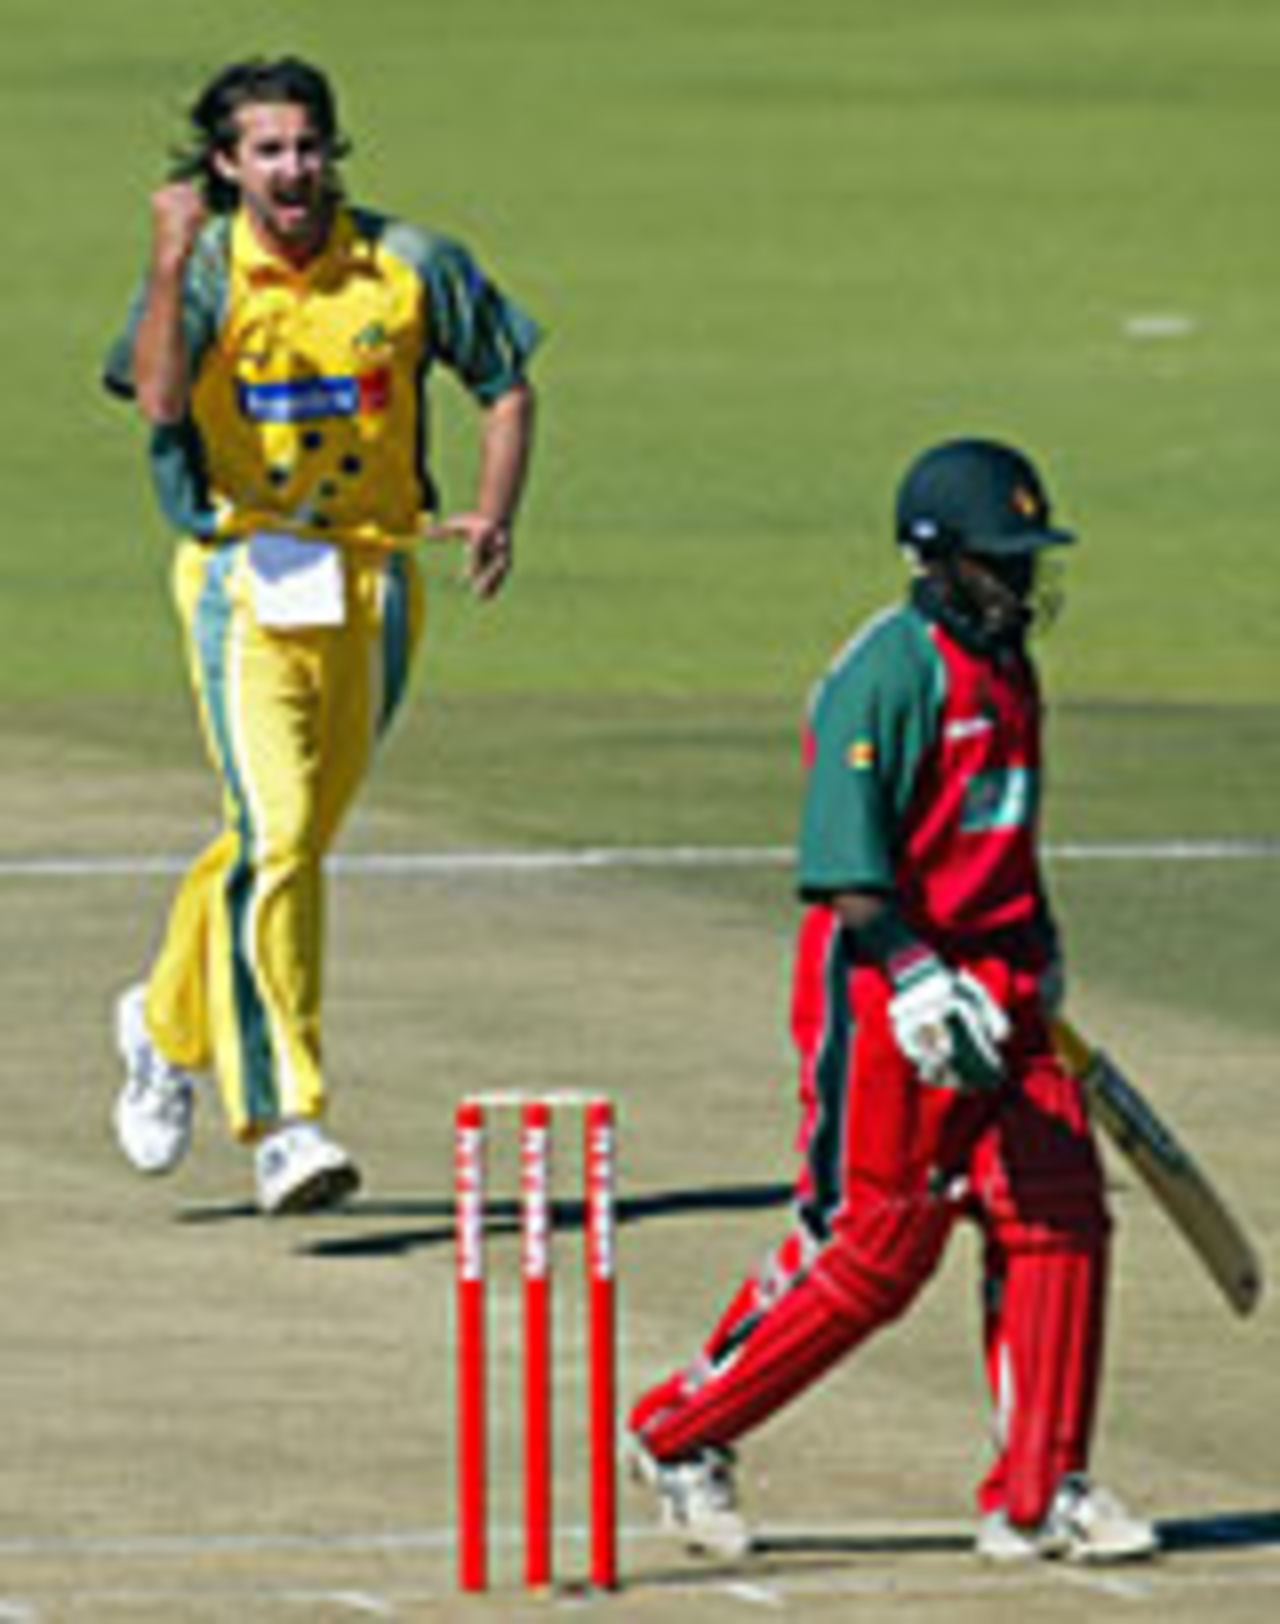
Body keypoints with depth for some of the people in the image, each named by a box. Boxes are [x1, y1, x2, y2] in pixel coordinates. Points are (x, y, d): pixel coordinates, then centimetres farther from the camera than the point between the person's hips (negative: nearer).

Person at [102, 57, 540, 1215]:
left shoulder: (410, 268, 1)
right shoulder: (202, 272, -4)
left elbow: (508, 384, 12)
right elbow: (159, 397, -21)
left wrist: (493, 513, -2)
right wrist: (174, 260, -25)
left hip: (373, 585, 3)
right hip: (244, 580, -3)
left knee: (298, 838, 14)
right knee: (276, 839, -16)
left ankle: (171, 1024, 40)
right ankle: (283, 1120, -19)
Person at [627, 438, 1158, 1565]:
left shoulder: (1006, 666, 14)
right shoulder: (889, 669, -14)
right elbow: (847, 863, -21)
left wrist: (1037, 956, 28)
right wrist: (918, 983, -29)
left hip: (996, 993, 8)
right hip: (885, 986, -8)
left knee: (1057, 1211, -1)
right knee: (875, 1247, -5)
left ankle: (1039, 1496, 5)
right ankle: (679, 1435, 10)